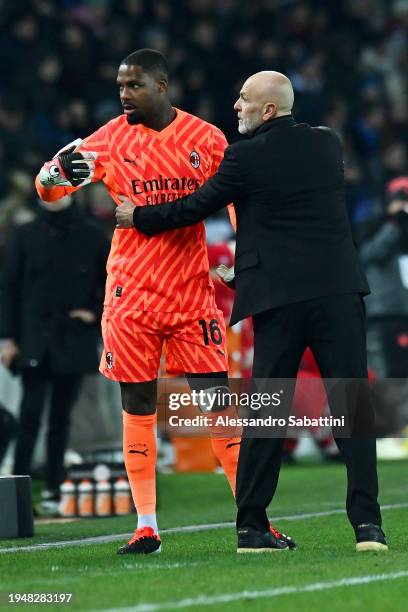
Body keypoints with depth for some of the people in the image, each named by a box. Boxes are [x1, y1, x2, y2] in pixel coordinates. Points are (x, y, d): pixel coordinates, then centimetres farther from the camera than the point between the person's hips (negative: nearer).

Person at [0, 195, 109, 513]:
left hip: (74, 343, 1)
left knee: (61, 417, 6)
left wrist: (96, 314, 1)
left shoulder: (92, 236, 6)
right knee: (30, 414, -10)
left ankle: (53, 491, 11)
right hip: (34, 342, -1)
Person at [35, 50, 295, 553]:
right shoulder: (111, 139, 1)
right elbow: (48, 188, -1)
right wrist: (56, 173, -24)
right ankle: (146, 528, 8)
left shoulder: (206, 139, 0)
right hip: (130, 292, 1)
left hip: (191, 292, -1)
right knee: (137, 408, 2)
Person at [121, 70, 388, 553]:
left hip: (279, 296, -2)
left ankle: (251, 525, 8)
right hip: (338, 288, 2)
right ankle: (366, 522, -7)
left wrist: (139, 217, 20)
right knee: (352, 403, 1)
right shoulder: (327, 144, 9)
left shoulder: (247, 158, -5)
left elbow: (197, 207, 5)